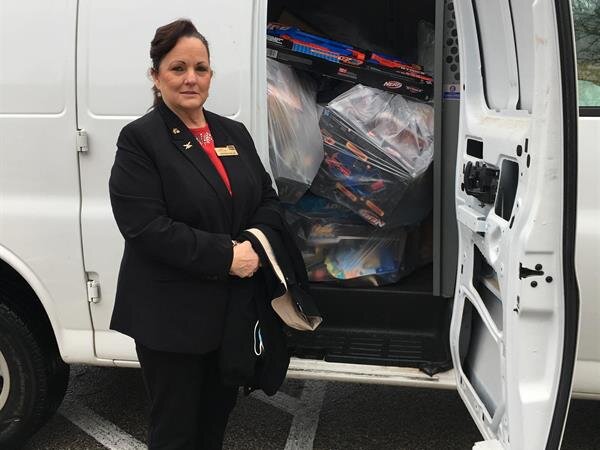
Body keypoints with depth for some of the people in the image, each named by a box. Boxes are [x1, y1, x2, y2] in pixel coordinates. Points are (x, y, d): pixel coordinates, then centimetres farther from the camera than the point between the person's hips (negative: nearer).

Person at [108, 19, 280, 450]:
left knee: (218, 411, 22)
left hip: (234, 305, 6)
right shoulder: (140, 139, -10)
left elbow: (268, 199, 12)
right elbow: (146, 227, -19)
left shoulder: (234, 133, 8)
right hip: (171, 314, -6)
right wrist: (226, 255, -23)